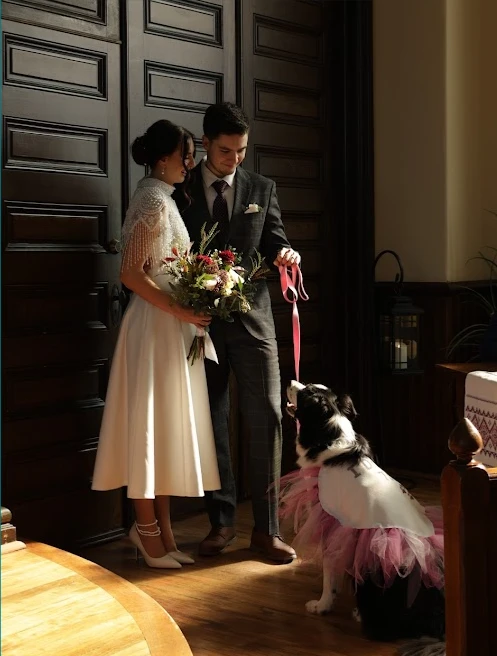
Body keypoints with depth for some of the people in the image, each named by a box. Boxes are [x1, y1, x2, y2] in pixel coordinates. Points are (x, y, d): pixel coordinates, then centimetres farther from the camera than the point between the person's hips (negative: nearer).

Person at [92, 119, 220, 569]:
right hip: (156, 325, -10)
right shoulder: (153, 200, -14)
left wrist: (188, 311, 9)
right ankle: (149, 531, 9)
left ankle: (160, 530, 19)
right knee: (153, 424, -1)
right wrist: (180, 310, -22)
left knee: (167, 426, 12)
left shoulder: (163, 198, 16)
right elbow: (132, 275, -19)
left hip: (172, 326, 10)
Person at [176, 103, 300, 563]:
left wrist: (285, 254, -13)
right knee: (211, 422, 7)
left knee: (266, 418, -4)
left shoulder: (262, 189, 9)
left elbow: (274, 243, 10)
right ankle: (221, 521, 19)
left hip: (252, 318, 1)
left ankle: (266, 528, 3)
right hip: (201, 320, 0)